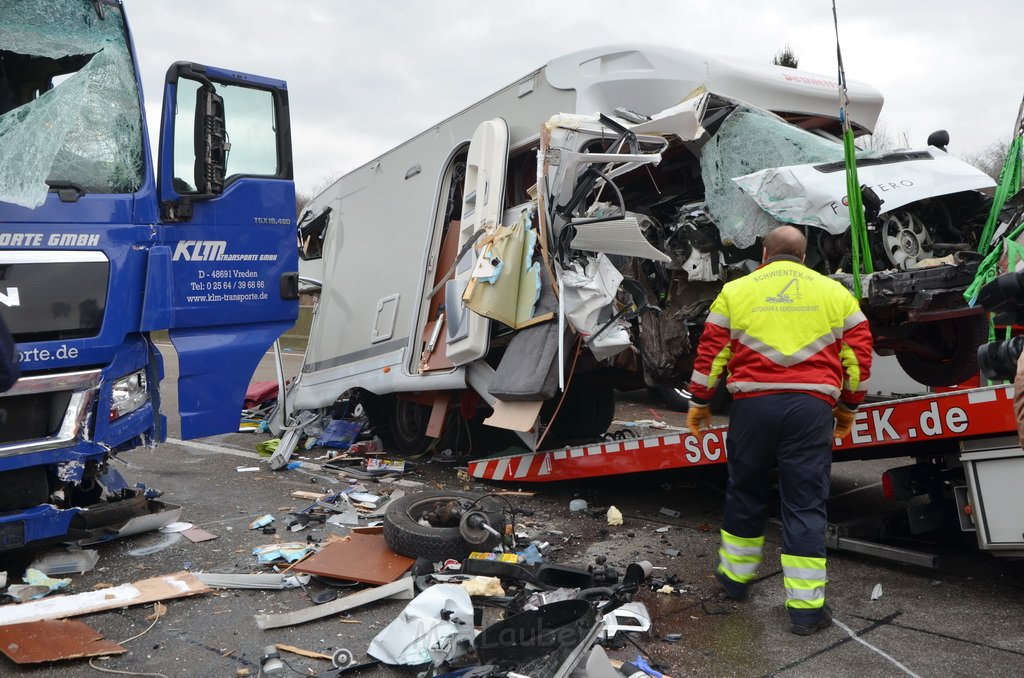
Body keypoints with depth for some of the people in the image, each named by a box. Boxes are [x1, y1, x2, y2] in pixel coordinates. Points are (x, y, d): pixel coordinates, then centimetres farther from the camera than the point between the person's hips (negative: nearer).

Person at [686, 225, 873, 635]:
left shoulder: (736, 290, 9)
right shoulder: (835, 292, 13)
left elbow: (711, 350, 5)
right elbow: (859, 353, 11)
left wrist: (699, 402, 14)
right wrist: (848, 407, 21)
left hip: (752, 403, 0)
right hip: (812, 406, 0)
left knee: (745, 493, 16)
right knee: (806, 505, 4)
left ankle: (735, 576, 32)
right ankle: (806, 607, 7)